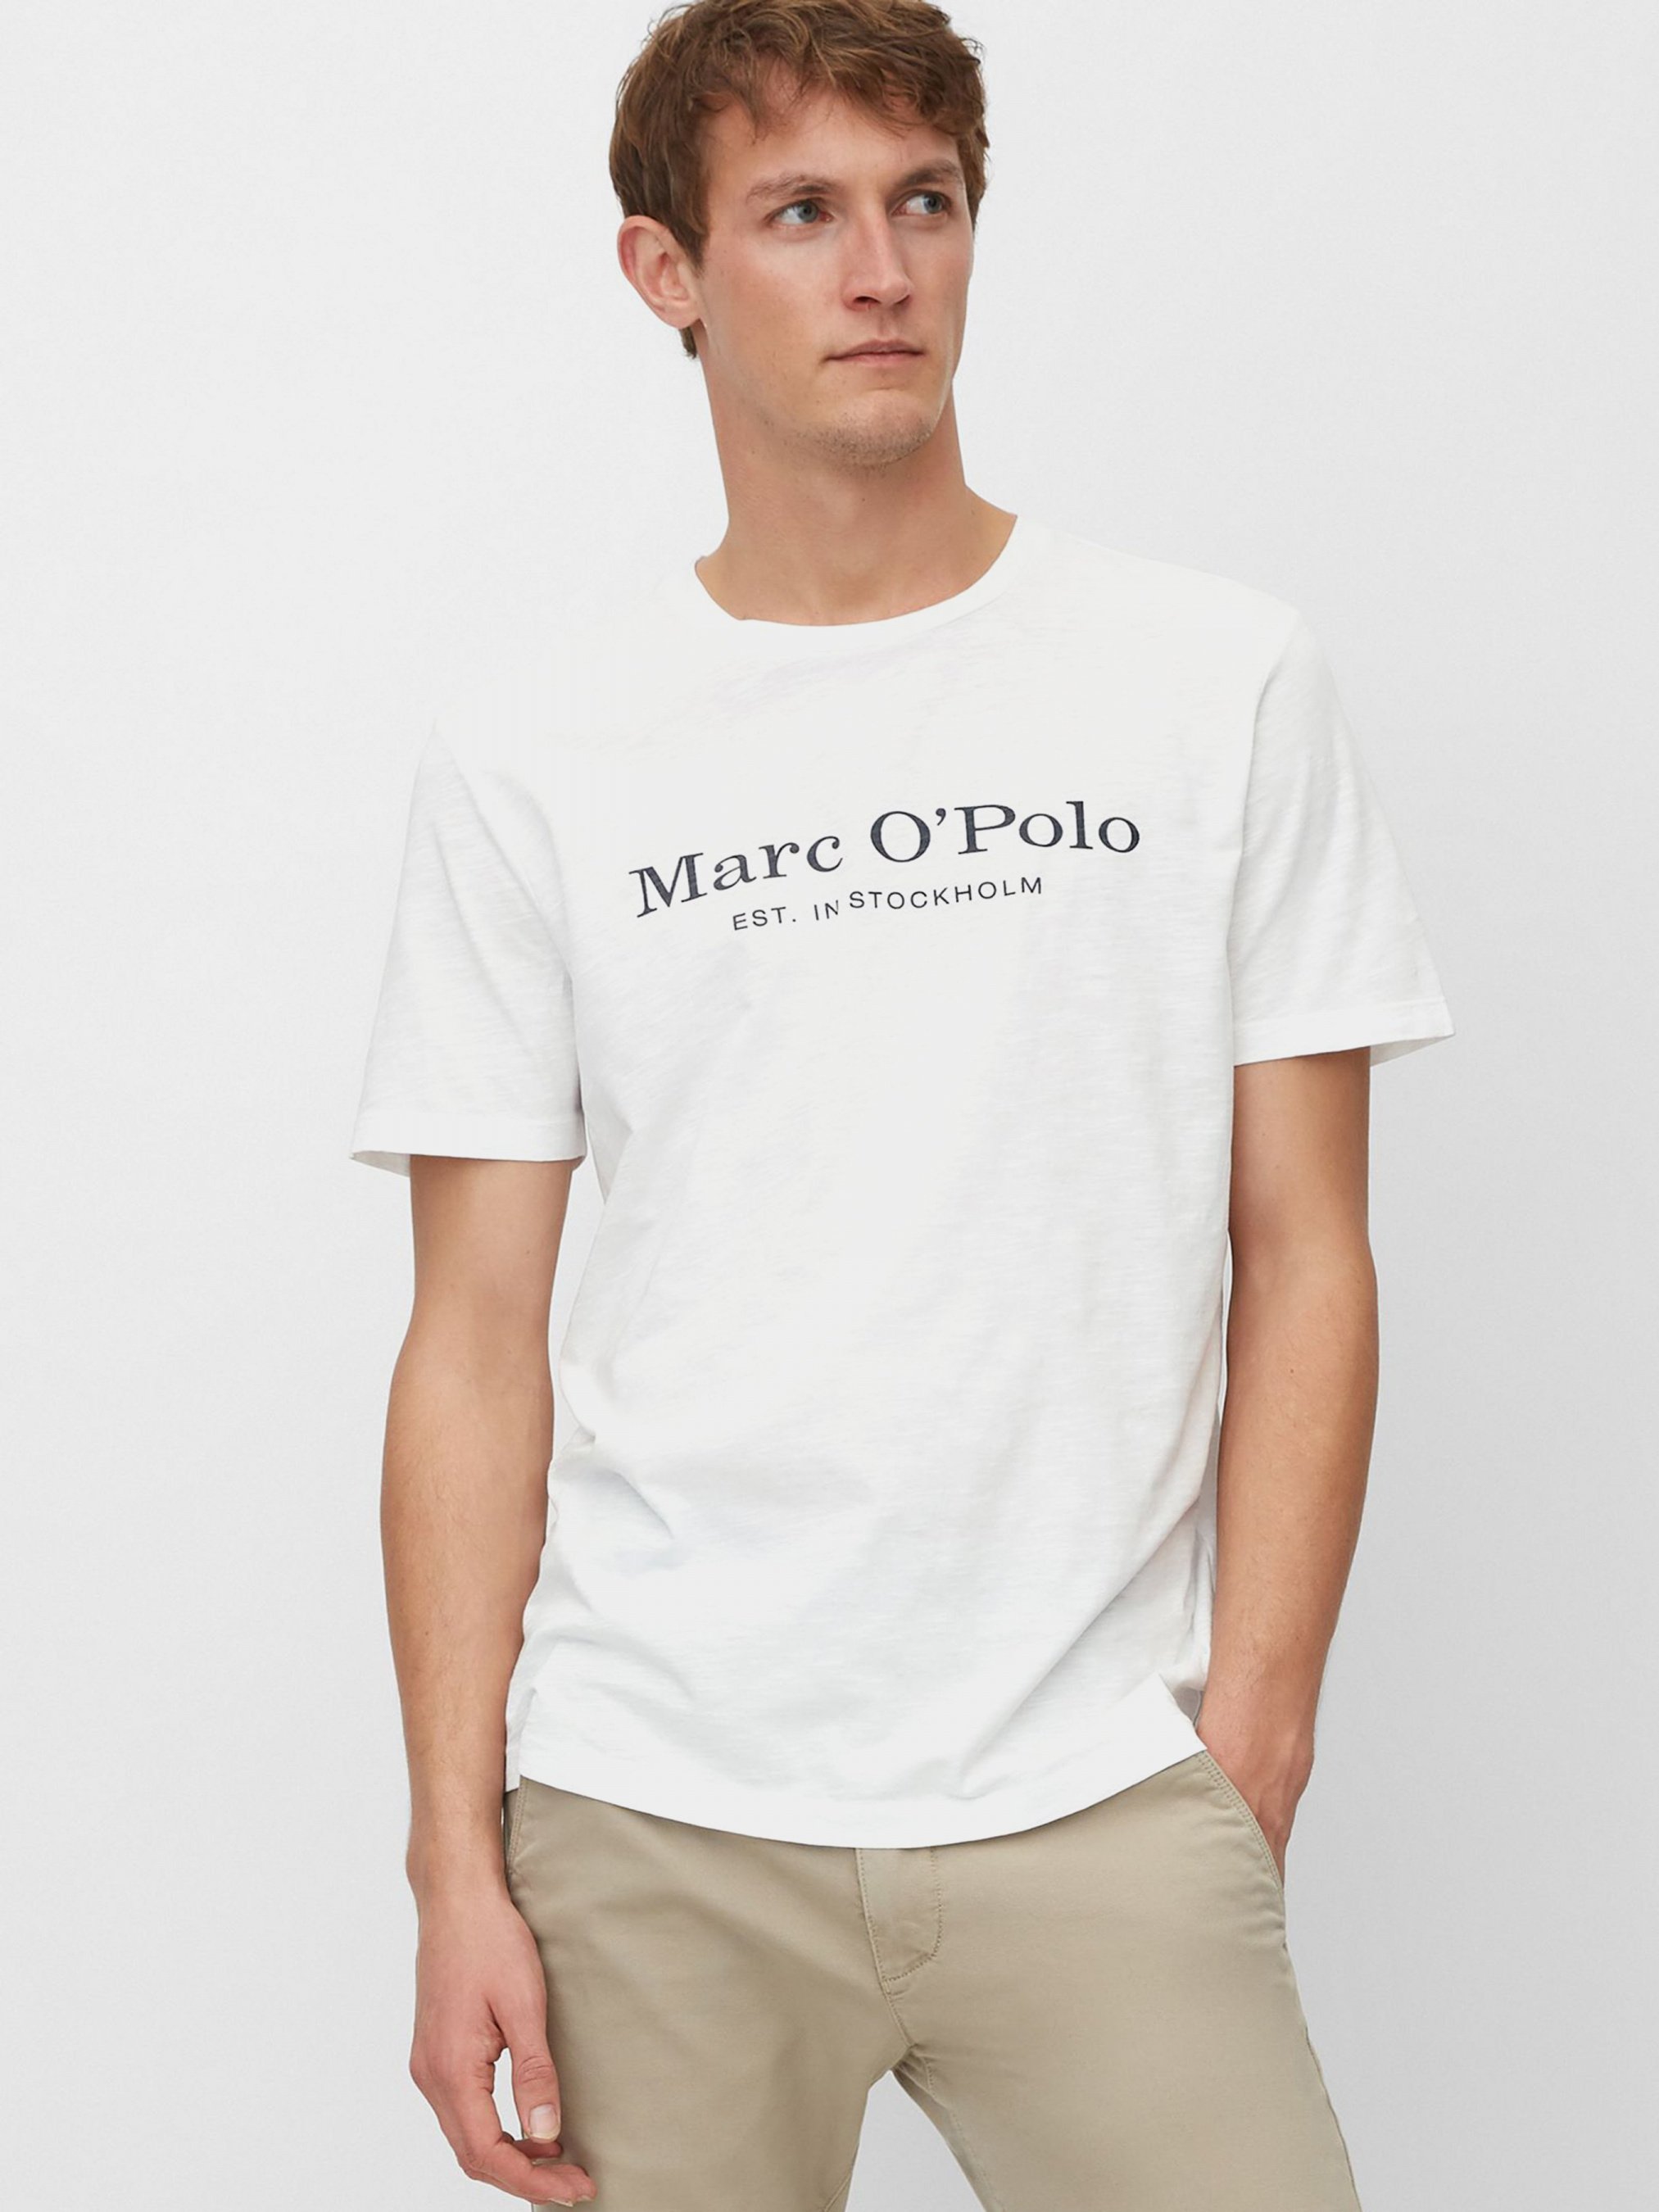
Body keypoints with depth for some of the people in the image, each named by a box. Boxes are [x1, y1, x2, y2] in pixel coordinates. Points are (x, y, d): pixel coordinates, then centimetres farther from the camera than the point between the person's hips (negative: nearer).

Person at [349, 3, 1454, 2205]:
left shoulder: (1225, 681, 4)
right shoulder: (530, 747, 5)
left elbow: (1302, 1256, 3)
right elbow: (476, 1339, 3)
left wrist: (1248, 1755, -4)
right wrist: (458, 1856, -2)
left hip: (1094, 1798, 0)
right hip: (653, 1813, 1)